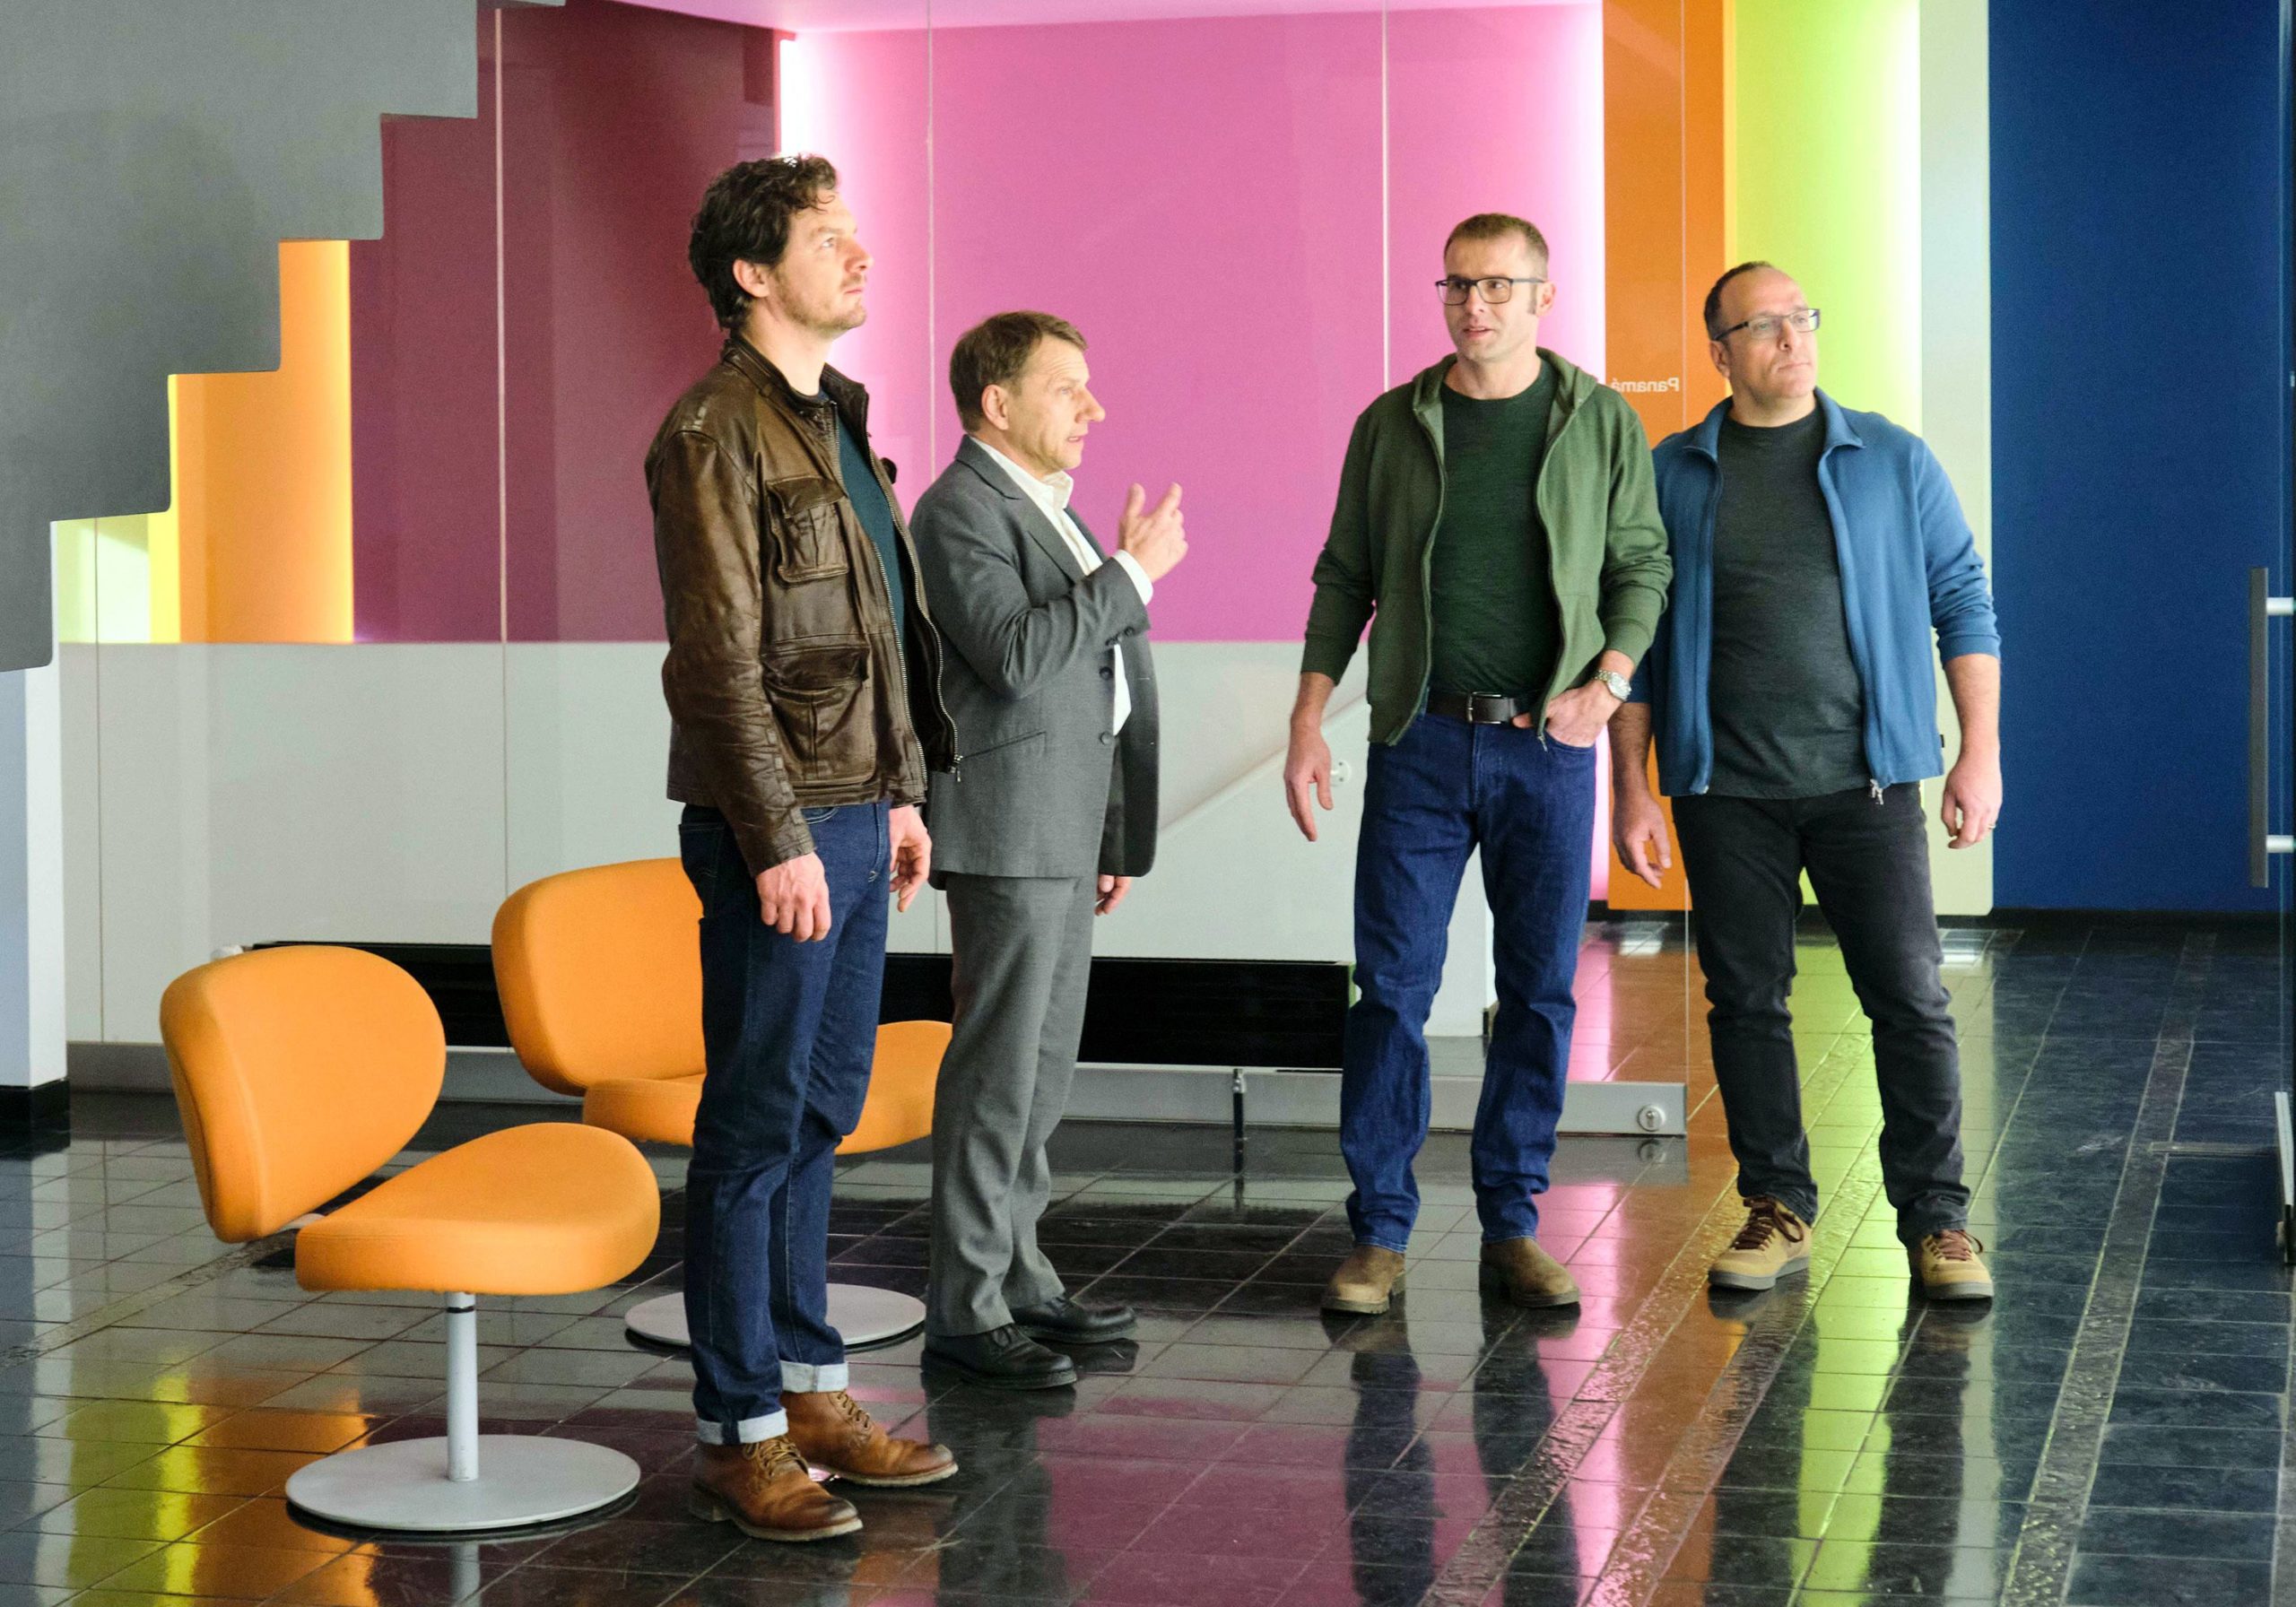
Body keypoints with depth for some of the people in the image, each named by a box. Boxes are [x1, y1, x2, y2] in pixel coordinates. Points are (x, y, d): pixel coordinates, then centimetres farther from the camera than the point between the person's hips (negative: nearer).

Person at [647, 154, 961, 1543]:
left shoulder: (838, 417, 16)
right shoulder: (716, 434, -13)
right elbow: (721, 659, -17)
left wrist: (899, 792, 19)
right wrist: (780, 840, -20)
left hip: (853, 814, 9)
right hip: (779, 827, -9)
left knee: (821, 1112, 14)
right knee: (758, 1126, -3)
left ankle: (812, 1388, 23)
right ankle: (741, 1435, 3)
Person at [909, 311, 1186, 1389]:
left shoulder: (1048, 508, 19)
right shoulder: (961, 509, -12)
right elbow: (1015, 654, -26)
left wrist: (1108, 838, 22)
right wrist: (1133, 572, -19)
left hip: (1062, 834, 10)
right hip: (1007, 828, -10)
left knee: (1043, 1064, 13)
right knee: (997, 1065, -8)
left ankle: (1014, 1272, 22)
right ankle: (962, 1308, -4)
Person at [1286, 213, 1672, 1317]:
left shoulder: (1601, 423, 4)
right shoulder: (1392, 425, 5)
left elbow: (1641, 565, 7)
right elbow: (1344, 578, 8)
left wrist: (1608, 681, -8)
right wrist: (1309, 723, 1)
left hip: (1548, 742, 0)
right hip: (1419, 738, 0)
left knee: (1540, 989, 3)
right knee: (1393, 984, -2)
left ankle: (1512, 1225, 14)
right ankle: (1380, 1232, 5)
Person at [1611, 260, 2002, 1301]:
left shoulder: (1892, 461, 6)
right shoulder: (1672, 476, 6)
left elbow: (1961, 600, 7)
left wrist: (1981, 753, 0)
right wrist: (1631, 787, 2)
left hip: (1866, 781, -1)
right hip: (1725, 787, 1)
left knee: (1909, 998, -4)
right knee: (1746, 1001, 5)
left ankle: (1936, 1219, 5)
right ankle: (1776, 1213, 16)